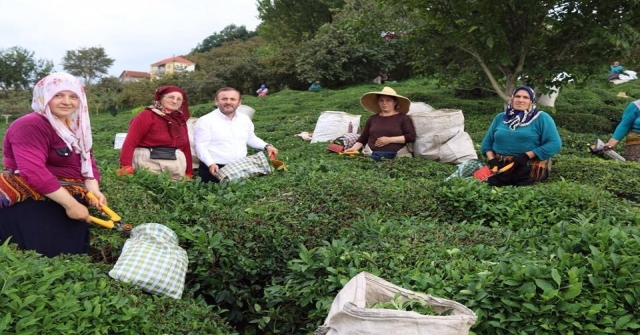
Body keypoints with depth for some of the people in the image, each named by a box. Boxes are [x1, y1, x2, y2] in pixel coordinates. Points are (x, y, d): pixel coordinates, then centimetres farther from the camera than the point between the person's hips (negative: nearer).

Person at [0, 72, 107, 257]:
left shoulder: (77, 127, 11)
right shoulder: (30, 126, -18)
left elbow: (87, 159, 7)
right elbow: (34, 172, -28)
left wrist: (93, 189, -13)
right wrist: (70, 203, -27)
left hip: (70, 200, 9)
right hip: (30, 206, -9)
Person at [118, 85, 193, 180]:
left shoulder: (181, 120, 13)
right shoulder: (147, 116, -5)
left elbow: (186, 147, 15)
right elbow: (130, 142, -13)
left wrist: (189, 173, 11)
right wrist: (126, 166, -24)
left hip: (176, 167, 6)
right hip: (149, 163, -6)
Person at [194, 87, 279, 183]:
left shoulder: (245, 119, 10)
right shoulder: (205, 121, -7)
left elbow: (251, 138, 24)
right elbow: (201, 146, -12)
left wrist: (266, 146, 8)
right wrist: (211, 164, -27)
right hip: (216, 170, -5)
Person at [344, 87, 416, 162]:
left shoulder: (402, 117, 8)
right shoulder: (372, 118, 20)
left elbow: (411, 137, -1)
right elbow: (363, 138, 21)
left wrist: (390, 140, -7)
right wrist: (354, 148, 2)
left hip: (394, 157, -3)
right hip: (372, 156, 3)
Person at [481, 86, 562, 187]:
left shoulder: (542, 118, 1)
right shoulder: (500, 117, 15)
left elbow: (554, 144, -8)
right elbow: (487, 141, 18)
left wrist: (527, 155, -17)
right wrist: (491, 159, -3)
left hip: (530, 167, -4)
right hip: (500, 165, 4)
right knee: (487, 181, -26)